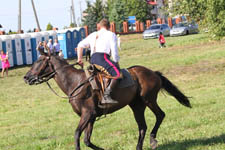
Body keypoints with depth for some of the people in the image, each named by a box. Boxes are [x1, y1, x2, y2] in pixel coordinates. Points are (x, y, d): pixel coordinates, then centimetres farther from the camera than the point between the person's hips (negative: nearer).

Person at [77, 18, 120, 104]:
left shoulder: (92, 35, 27)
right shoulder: (111, 34, 11)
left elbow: (80, 45, 22)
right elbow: (114, 50, 1)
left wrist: (79, 59, 25)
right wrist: (116, 62, 9)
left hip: (92, 60, 8)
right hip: (103, 57, -7)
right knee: (117, 74, -20)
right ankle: (106, 96, -38)